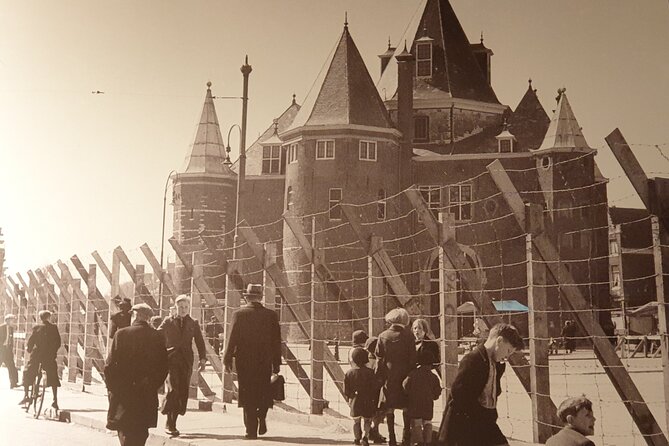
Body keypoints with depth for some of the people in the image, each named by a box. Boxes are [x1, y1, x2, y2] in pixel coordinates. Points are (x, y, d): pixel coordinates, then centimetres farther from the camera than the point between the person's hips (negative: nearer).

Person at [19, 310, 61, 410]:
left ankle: (26, 395, 6)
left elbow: (30, 341, -2)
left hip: (36, 355, 0)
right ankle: (55, 401, 6)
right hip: (50, 356, 0)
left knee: (27, 374, 16)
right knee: (53, 378, 9)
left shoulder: (36, 328, -1)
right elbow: (58, 343, 0)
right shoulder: (54, 328, -1)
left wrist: (29, 349, 17)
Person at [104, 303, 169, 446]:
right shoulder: (157, 337, 1)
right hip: (147, 397, 2)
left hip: (123, 396, -2)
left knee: (126, 435, 3)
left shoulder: (121, 334, -6)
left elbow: (109, 365, -6)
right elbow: (163, 368, 3)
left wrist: (112, 388, 5)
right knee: (140, 434, 13)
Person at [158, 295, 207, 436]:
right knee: (173, 389, -16)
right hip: (171, 359, -2)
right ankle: (169, 424, -10)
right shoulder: (168, 321, 8)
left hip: (186, 361, 2)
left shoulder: (193, 323, 13)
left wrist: (203, 358, 0)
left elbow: (199, 341, 11)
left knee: (183, 392, -2)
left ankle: (171, 422, 10)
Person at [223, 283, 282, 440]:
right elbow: (276, 342, 3)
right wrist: (276, 364, 9)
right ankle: (261, 421, 3)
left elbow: (232, 338, -6)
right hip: (265, 362, 2)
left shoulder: (239, 314, -6)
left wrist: (227, 359, 2)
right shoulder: (271, 315, 0)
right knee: (263, 393, 18)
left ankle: (251, 430, 5)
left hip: (244, 361, -1)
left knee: (248, 396, 5)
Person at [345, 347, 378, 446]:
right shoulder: (369, 372, -12)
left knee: (356, 420, 17)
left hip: (354, 401, 2)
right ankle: (365, 437, -7)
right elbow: (374, 388, -7)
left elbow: (346, 390, -1)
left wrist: (348, 399, 14)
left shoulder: (349, 373, -7)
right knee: (367, 420, 11)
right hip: (367, 401, -2)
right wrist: (374, 400, 7)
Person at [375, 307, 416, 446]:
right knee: (406, 407, 12)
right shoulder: (408, 336, -6)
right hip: (404, 375, -1)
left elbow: (379, 359, -1)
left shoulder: (383, 336, -2)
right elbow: (413, 358, -4)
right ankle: (406, 434, 12)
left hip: (389, 376, 1)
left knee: (389, 408, 7)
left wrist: (379, 377, 5)